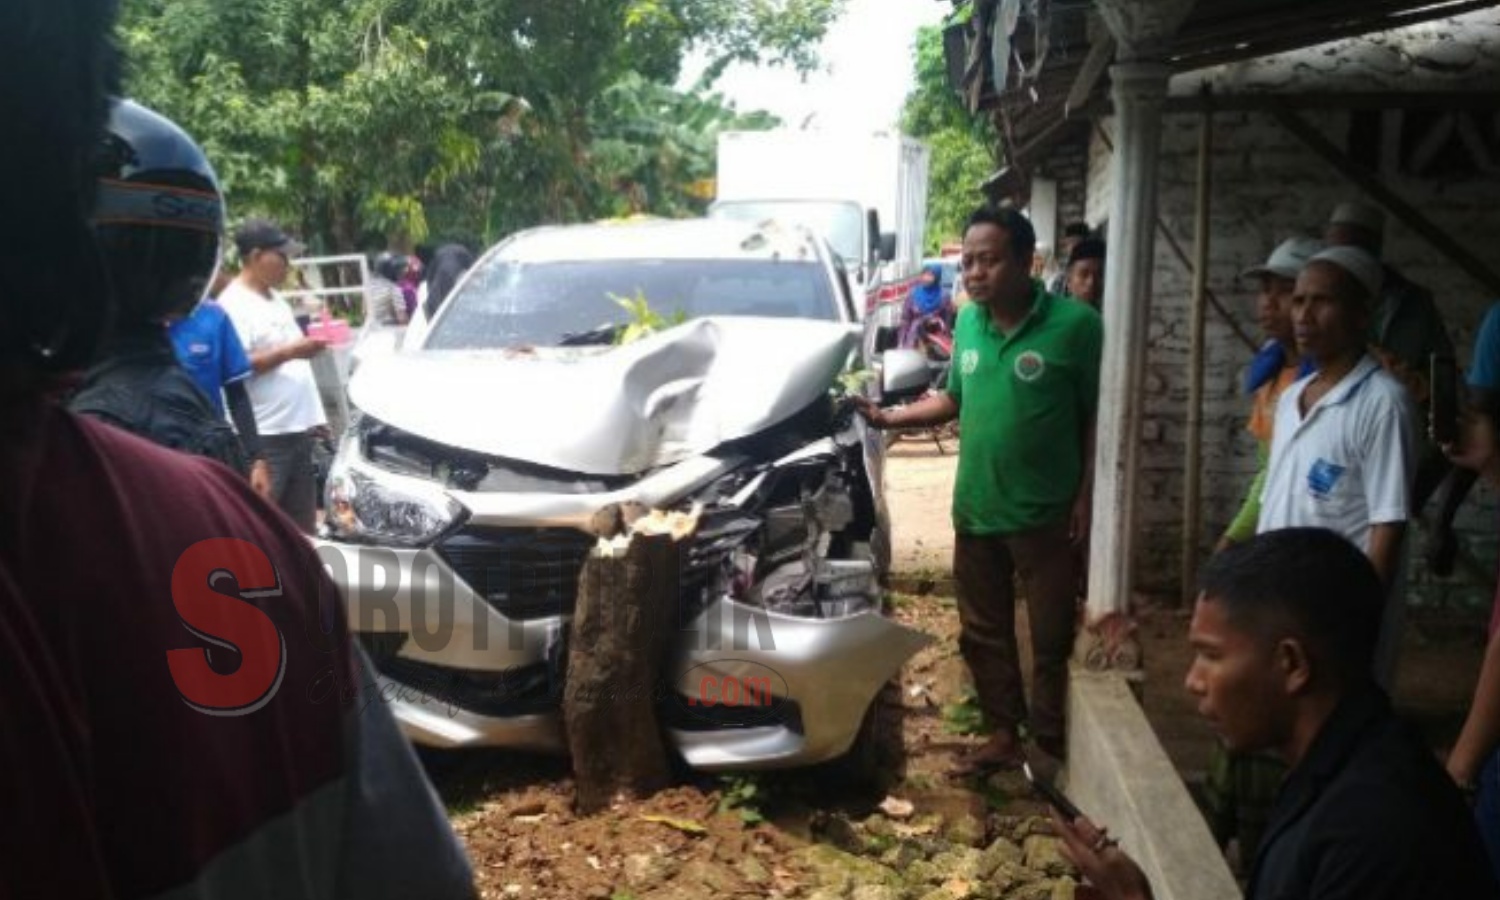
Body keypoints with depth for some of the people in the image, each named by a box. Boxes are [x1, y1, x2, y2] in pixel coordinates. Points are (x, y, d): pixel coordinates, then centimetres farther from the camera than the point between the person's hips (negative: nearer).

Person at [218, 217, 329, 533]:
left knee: (302, 520, 17)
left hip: (298, 427, 9)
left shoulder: (275, 299, 17)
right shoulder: (234, 304, -11)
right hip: (264, 435, -9)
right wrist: (290, 351, -24)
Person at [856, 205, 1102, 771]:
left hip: (1045, 514, -5)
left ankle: (1050, 747, 23)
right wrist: (889, 417, 5)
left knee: (1051, 639, 8)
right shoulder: (968, 323, 5)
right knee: (983, 634, 15)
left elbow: (1098, 417, -9)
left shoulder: (1074, 323, -13)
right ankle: (1003, 736, 30)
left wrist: (1086, 496, -12)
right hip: (976, 511, 6)